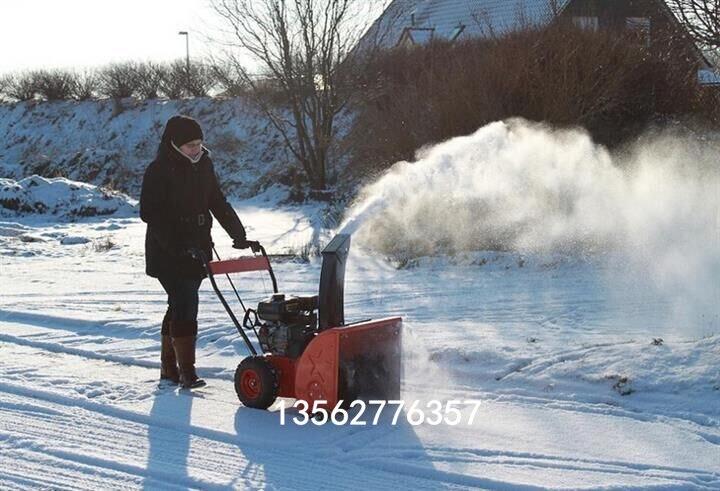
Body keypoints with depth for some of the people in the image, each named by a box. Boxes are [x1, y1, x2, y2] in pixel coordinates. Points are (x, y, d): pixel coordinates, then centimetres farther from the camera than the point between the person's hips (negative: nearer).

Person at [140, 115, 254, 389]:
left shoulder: (203, 166, 9)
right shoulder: (159, 171, -11)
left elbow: (218, 203, 16)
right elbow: (149, 213, -16)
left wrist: (239, 235, 7)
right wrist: (176, 245, -24)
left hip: (196, 251, 7)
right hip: (168, 254, -7)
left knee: (179, 307, 13)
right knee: (185, 307, -14)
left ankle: (169, 368, 22)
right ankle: (187, 372, -10)